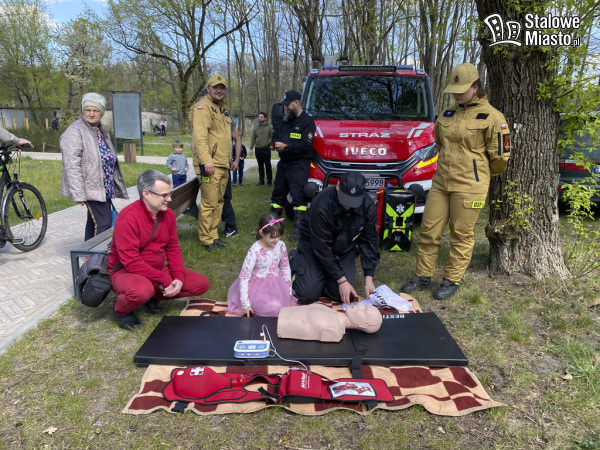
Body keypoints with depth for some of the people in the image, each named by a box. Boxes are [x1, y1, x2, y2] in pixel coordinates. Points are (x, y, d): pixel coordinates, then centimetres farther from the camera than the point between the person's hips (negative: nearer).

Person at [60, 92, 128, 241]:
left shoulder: (101, 130, 15)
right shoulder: (75, 131, -13)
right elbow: (72, 165, -20)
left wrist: (114, 186, 27)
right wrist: (78, 194, -25)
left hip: (104, 187, 9)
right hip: (90, 187, -9)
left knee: (94, 222, 15)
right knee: (104, 222, -14)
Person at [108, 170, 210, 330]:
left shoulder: (168, 215, -1)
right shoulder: (128, 218, -23)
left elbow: (173, 249, 4)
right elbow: (131, 262, -26)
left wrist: (178, 278, -12)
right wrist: (163, 280, -25)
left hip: (158, 269, 7)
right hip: (125, 271, -7)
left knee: (201, 284, -4)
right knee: (142, 290, -41)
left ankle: (152, 296, 12)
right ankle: (121, 310, -3)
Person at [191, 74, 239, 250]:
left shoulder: (223, 108, 22)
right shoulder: (203, 107, -7)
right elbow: (200, 135, -19)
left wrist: (232, 159, 26)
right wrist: (206, 160, -27)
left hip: (223, 165, 9)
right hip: (210, 165, -9)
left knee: (218, 202, 13)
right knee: (209, 203, -7)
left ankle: (214, 235, 23)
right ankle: (206, 239, 3)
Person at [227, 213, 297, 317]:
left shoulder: (281, 245, -7)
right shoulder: (254, 251, -22)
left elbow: (286, 268, 8)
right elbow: (243, 277, -19)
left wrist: (288, 292, 9)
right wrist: (245, 304, -17)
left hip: (276, 284, 6)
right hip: (258, 287, -6)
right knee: (275, 308, -25)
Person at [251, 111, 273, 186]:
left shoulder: (270, 126, -4)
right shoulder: (256, 127, 9)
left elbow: (273, 137, -7)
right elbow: (253, 138, 9)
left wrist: (268, 143, -17)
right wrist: (251, 148, 4)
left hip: (266, 149, -4)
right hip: (257, 149, 4)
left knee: (268, 166, 1)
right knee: (260, 166, 11)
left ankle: (269, 181, 8)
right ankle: (261, 180, 18)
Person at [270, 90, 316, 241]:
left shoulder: (307, 121, -6)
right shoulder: (285, 121, 18)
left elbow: (305, 145, -16)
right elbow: (276, 136, 23)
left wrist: (285, 147, -19)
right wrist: (276, 143, -1)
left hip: (299, 164, -8)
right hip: (283, 163, 8)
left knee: (298, 196, -12)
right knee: (277, 194, 12)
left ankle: (298, 228, -10)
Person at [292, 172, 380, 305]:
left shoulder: (368, 205, -18)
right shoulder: (322, 203, -32)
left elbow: (369, 241, -10)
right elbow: (321, 247, -28)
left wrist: (369, 278, -17)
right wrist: (341, 280, -25)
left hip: (345, 250, 4)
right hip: (314, 246, -3)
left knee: (344, 296, -12)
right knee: (308, 295, -15)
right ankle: (296, 261, 15)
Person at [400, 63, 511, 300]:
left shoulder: (491, 117, -7)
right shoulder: (447, 115, 11)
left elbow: (500, 156, -3)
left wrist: (478, 173, 10)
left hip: (469, 187, -6)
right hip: (440, 183, 6)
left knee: (461, 235, 3)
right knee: (429, 230, 8)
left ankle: (452, 281, 18)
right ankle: (423, 276, 21)